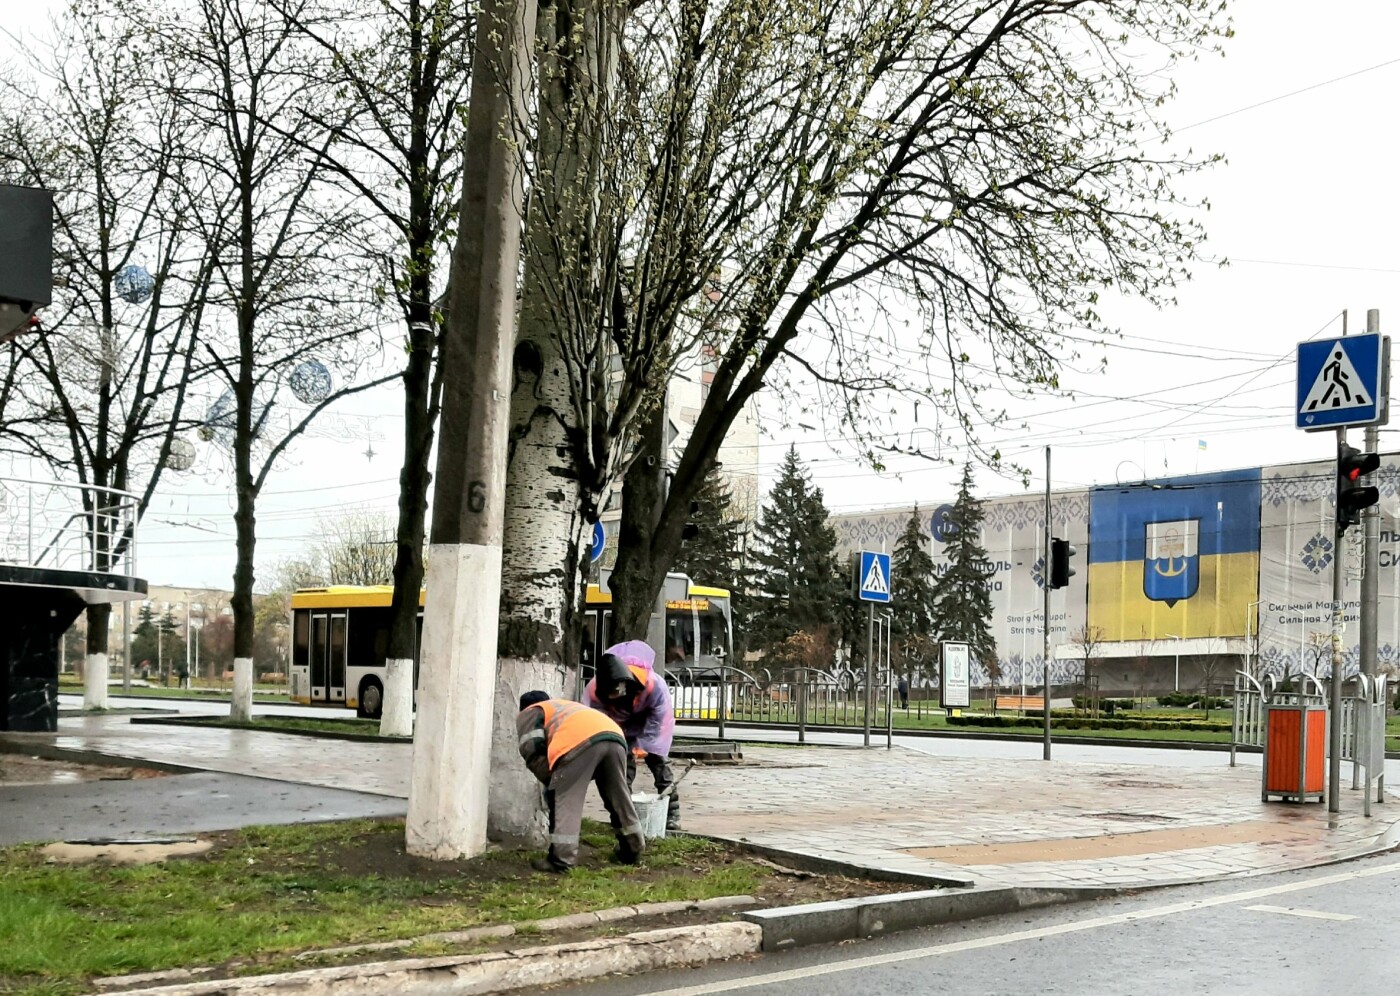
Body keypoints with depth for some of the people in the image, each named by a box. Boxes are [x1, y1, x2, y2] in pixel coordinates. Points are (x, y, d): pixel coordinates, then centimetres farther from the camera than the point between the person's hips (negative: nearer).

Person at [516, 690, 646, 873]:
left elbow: (532, 749, 9)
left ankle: (561, 860, -6)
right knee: (618, 797, 21)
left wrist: (549, 779, 19)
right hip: (614, 736, 7)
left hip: (581, 741, -7)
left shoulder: (529, 714, 28)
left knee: (564, 801, 0)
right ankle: (633, 850, 32)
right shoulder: (566, 706, 46)